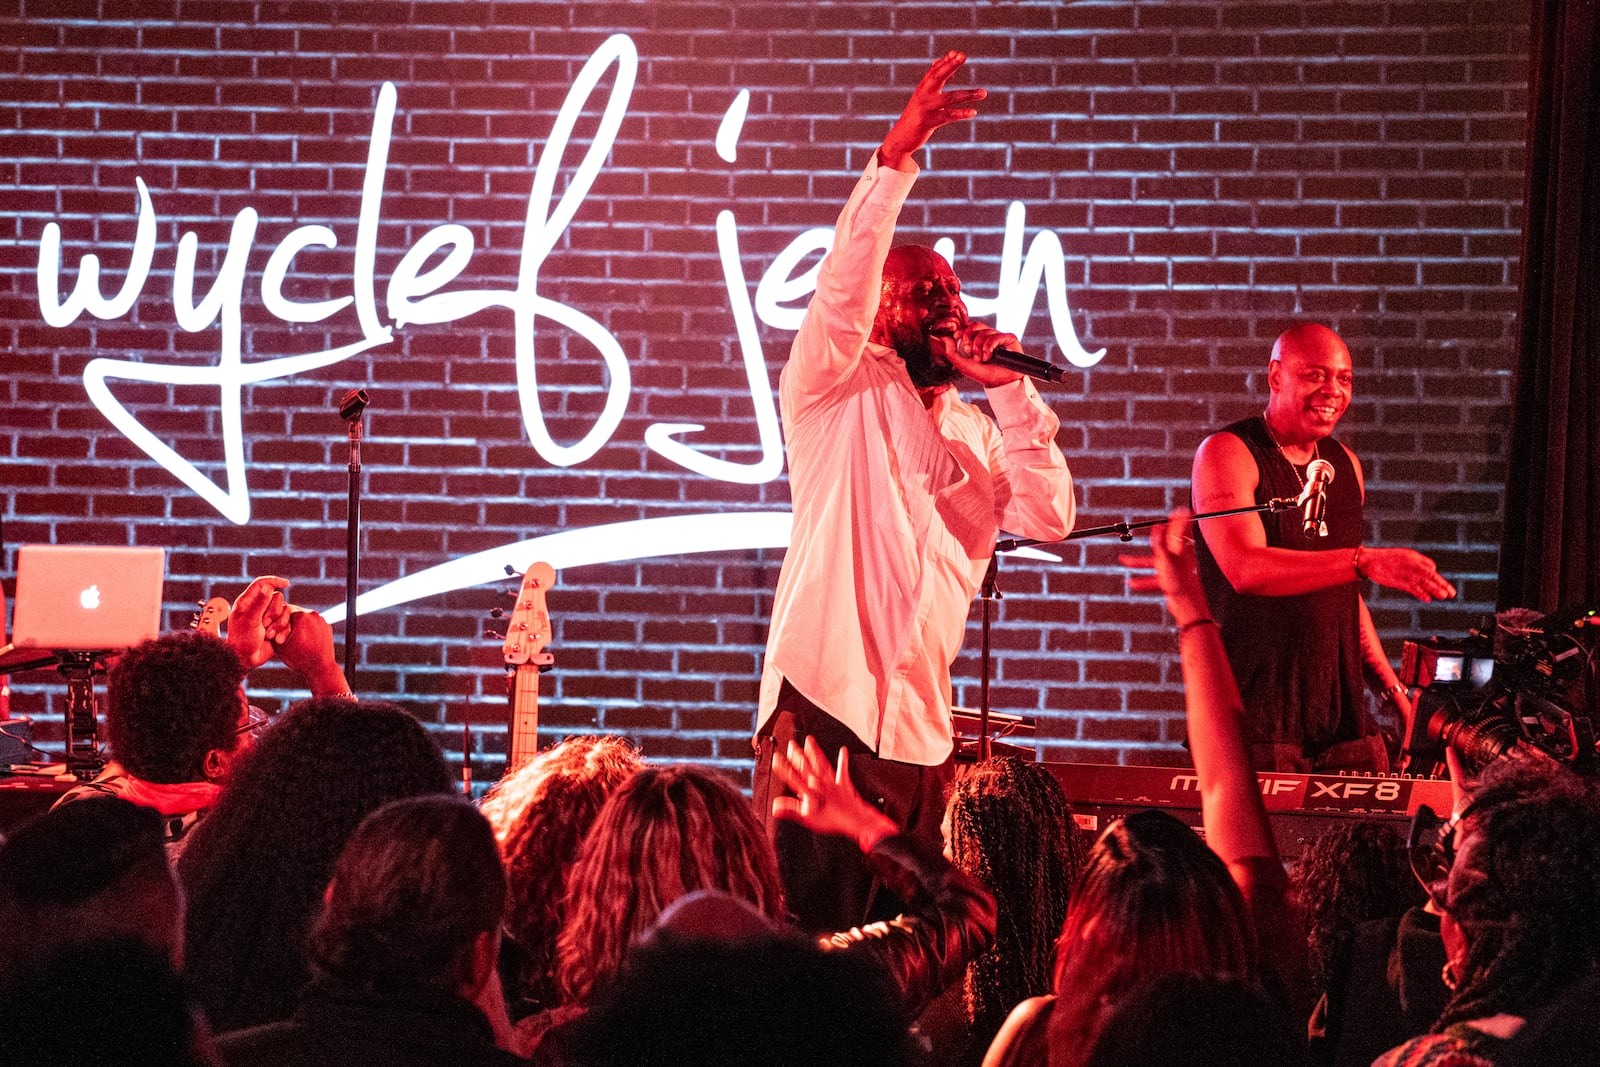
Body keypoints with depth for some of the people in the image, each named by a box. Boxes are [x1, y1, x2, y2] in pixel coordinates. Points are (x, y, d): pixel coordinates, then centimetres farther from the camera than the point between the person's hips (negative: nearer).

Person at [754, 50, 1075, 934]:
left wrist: (1011, 392, 3)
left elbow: (1049, 517, 8)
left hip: (917, 726, 6)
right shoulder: (837, 391, 4)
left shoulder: (977, 434, 21)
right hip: (822, 700, -6)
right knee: (803, 931, -11)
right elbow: (842, 286, -13)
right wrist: (895, 158, -21)